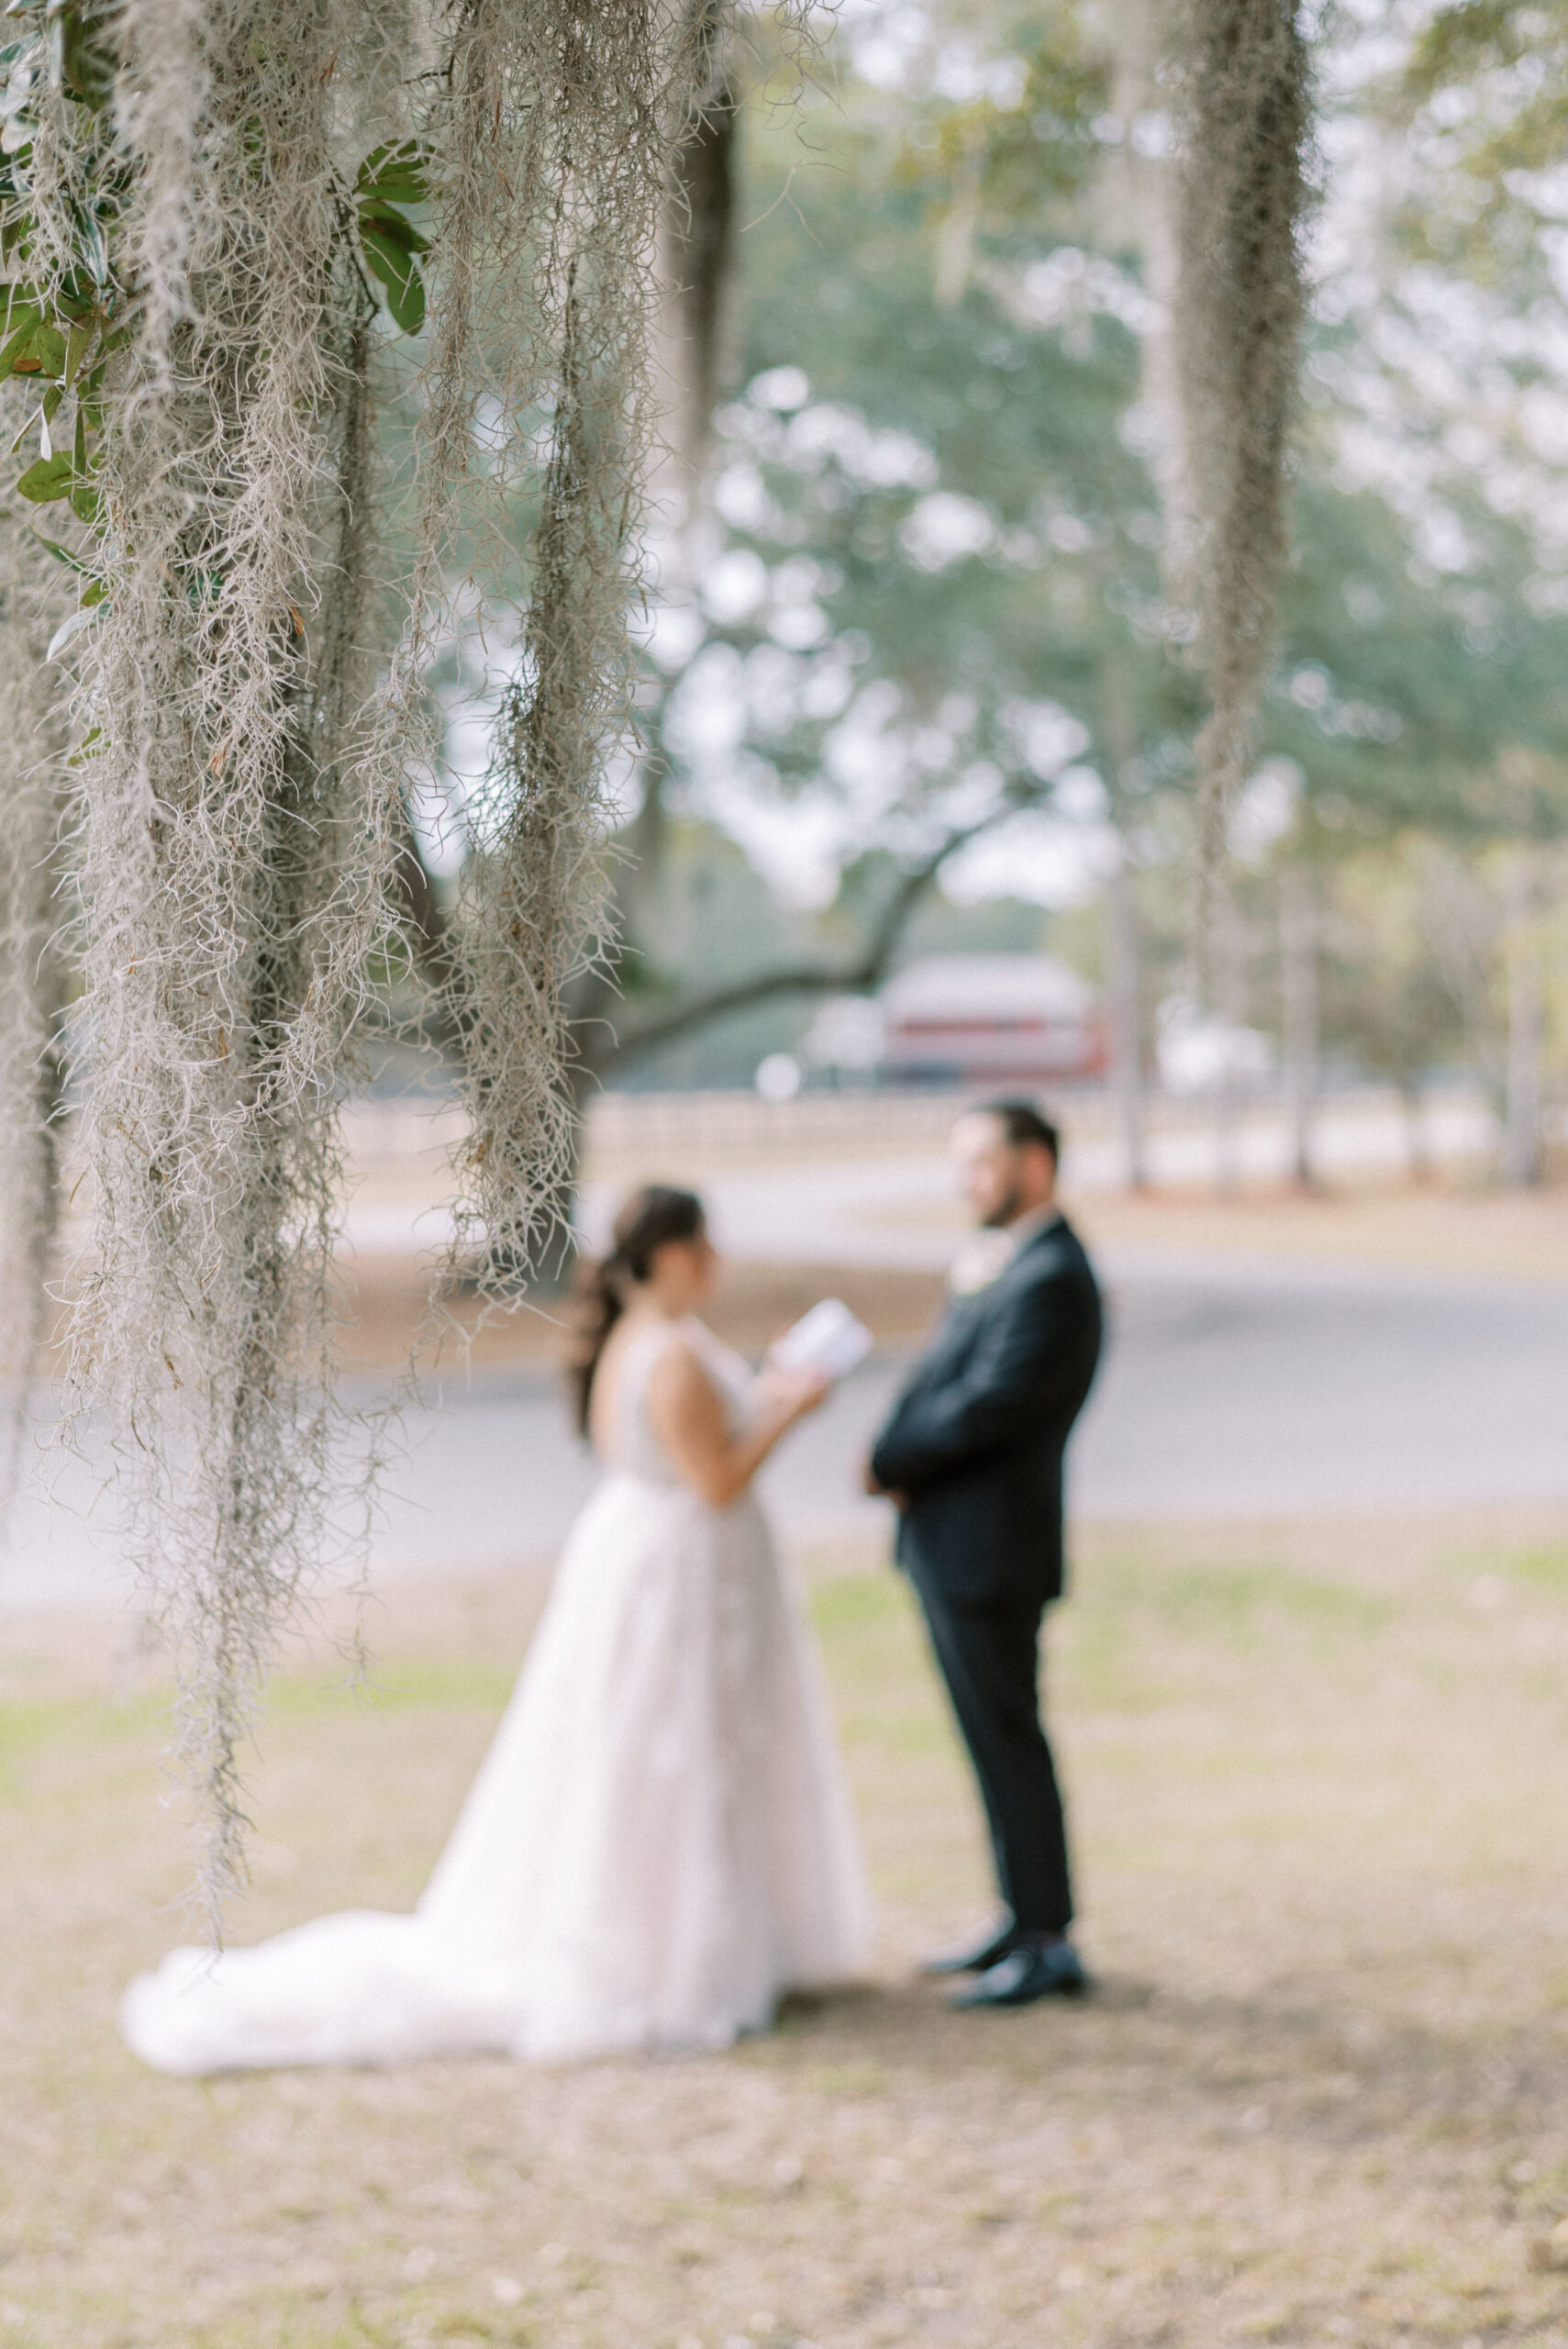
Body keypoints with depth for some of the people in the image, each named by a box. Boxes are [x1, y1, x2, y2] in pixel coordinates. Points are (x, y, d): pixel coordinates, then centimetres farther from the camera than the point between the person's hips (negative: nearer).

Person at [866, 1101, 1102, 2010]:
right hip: (949, 1540, 10)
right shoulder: (1002, 1261, 14)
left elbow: (990, 1403, -23)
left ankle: (1050, 1944, 5)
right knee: (993, 1735, 15)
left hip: (990, 1547, -10)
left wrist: (889, 1462, -12)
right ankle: (1021, 1920, 25)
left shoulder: (1051, 1278, -18)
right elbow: (945, 1381, 12)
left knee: (1009, 1737, -3)